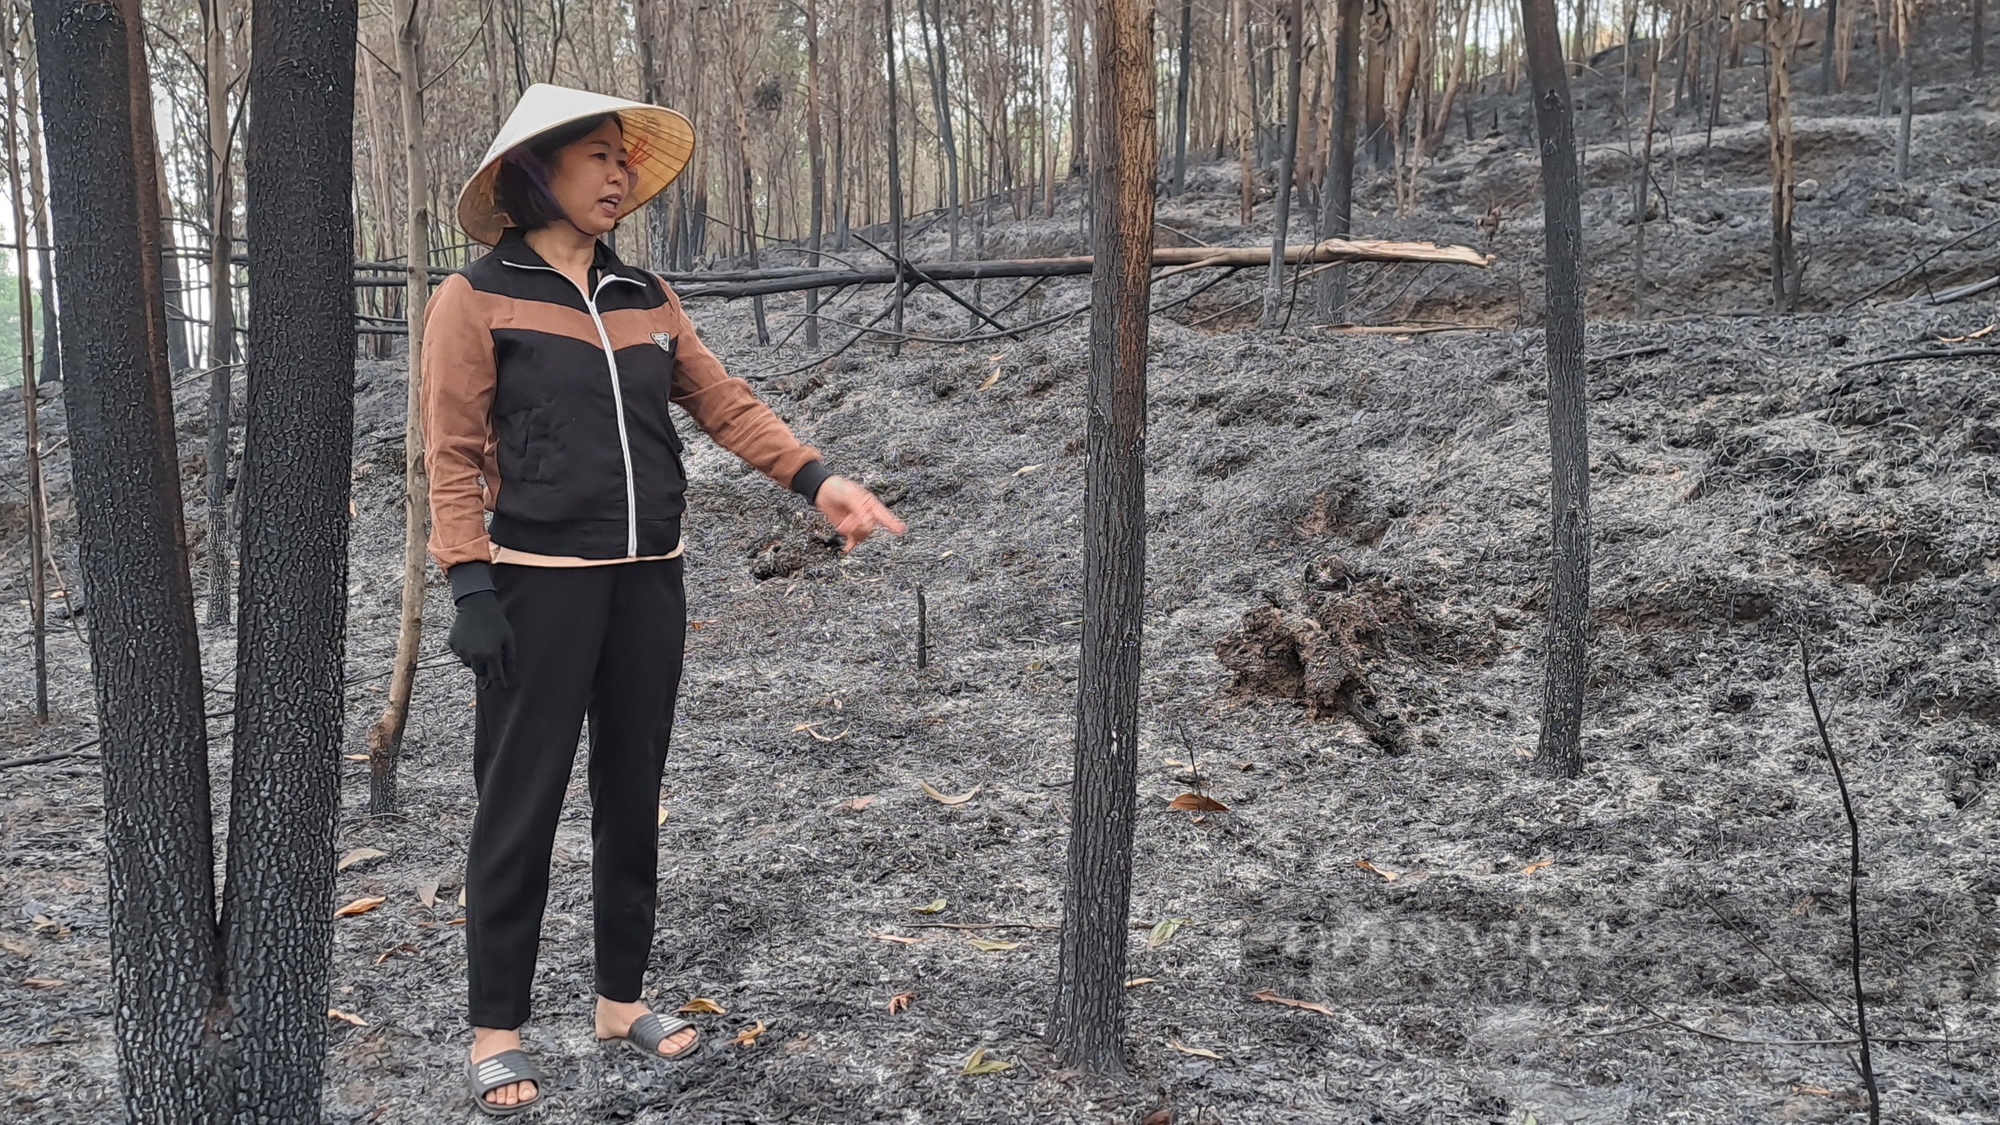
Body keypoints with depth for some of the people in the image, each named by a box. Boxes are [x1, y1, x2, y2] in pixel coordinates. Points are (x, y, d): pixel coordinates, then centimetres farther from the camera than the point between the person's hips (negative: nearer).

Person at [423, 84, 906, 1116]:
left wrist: (818, 480, -4)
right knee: (521, 805, 1)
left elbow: (726, 406, 8)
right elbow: (453, 455, -7)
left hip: (647, 580, 5)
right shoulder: (477, 298, -3)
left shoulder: (645, 298, 11)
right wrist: (470, 585, -14)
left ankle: (620, 997, 27)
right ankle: (495, 1030, 13)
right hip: (538, 583, -5)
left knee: (632, 794, 13)